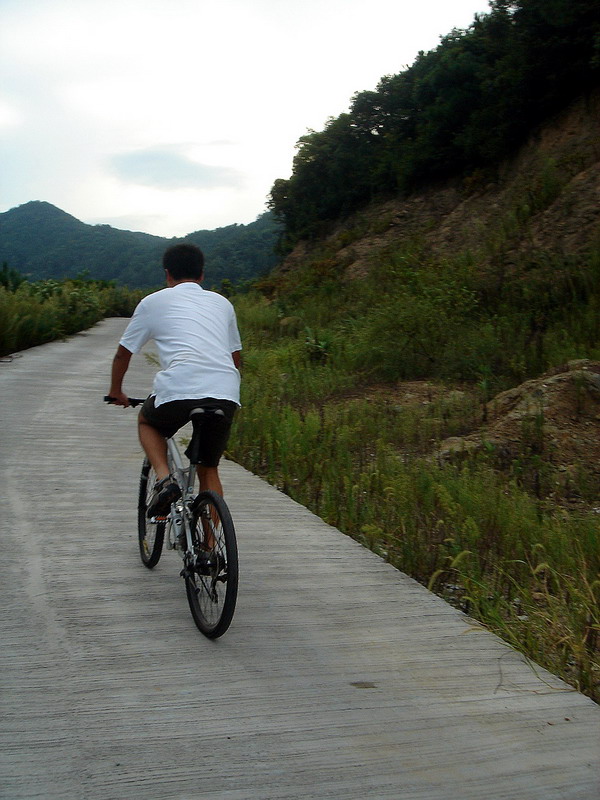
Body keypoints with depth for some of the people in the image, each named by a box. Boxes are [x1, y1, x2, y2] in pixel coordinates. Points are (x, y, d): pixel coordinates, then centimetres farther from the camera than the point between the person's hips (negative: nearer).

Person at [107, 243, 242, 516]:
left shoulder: (153, 301, 17)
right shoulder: (222, 303, 25)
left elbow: (123, 353, 23)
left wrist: (116, 391, 39)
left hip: (178, 390, -3)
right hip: (226, 395, 3)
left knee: (147, 422, 30)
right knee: (209, 469, 21)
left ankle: (164, 479, 7)